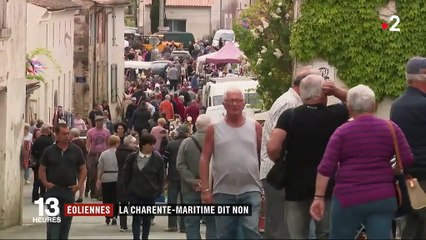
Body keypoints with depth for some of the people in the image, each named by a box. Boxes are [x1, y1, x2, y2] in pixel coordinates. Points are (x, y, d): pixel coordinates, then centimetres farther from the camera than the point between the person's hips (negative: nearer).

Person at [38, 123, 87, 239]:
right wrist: (45, 183, -8)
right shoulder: (49, 151, 2)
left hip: (69, 190, 2)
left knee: (66, 220, 8)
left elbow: (83, 169, 10)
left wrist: (79, 184, -2)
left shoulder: (76, 151, 5)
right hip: (53, 190, -2)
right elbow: (42, 169, 6)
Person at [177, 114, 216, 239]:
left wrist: (192, 181, -10)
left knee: (192, 224, 4)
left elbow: (180, 165, -9)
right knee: (212, 224, 7)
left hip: (191, 191, 0)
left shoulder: (186, 143, -4)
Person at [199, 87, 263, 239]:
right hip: (223, 192, 1)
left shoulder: (255, 127, 5)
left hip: (250, 191, -1)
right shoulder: (214, 129, 4)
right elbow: (205, 159, 2)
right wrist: (205, 189, -4)